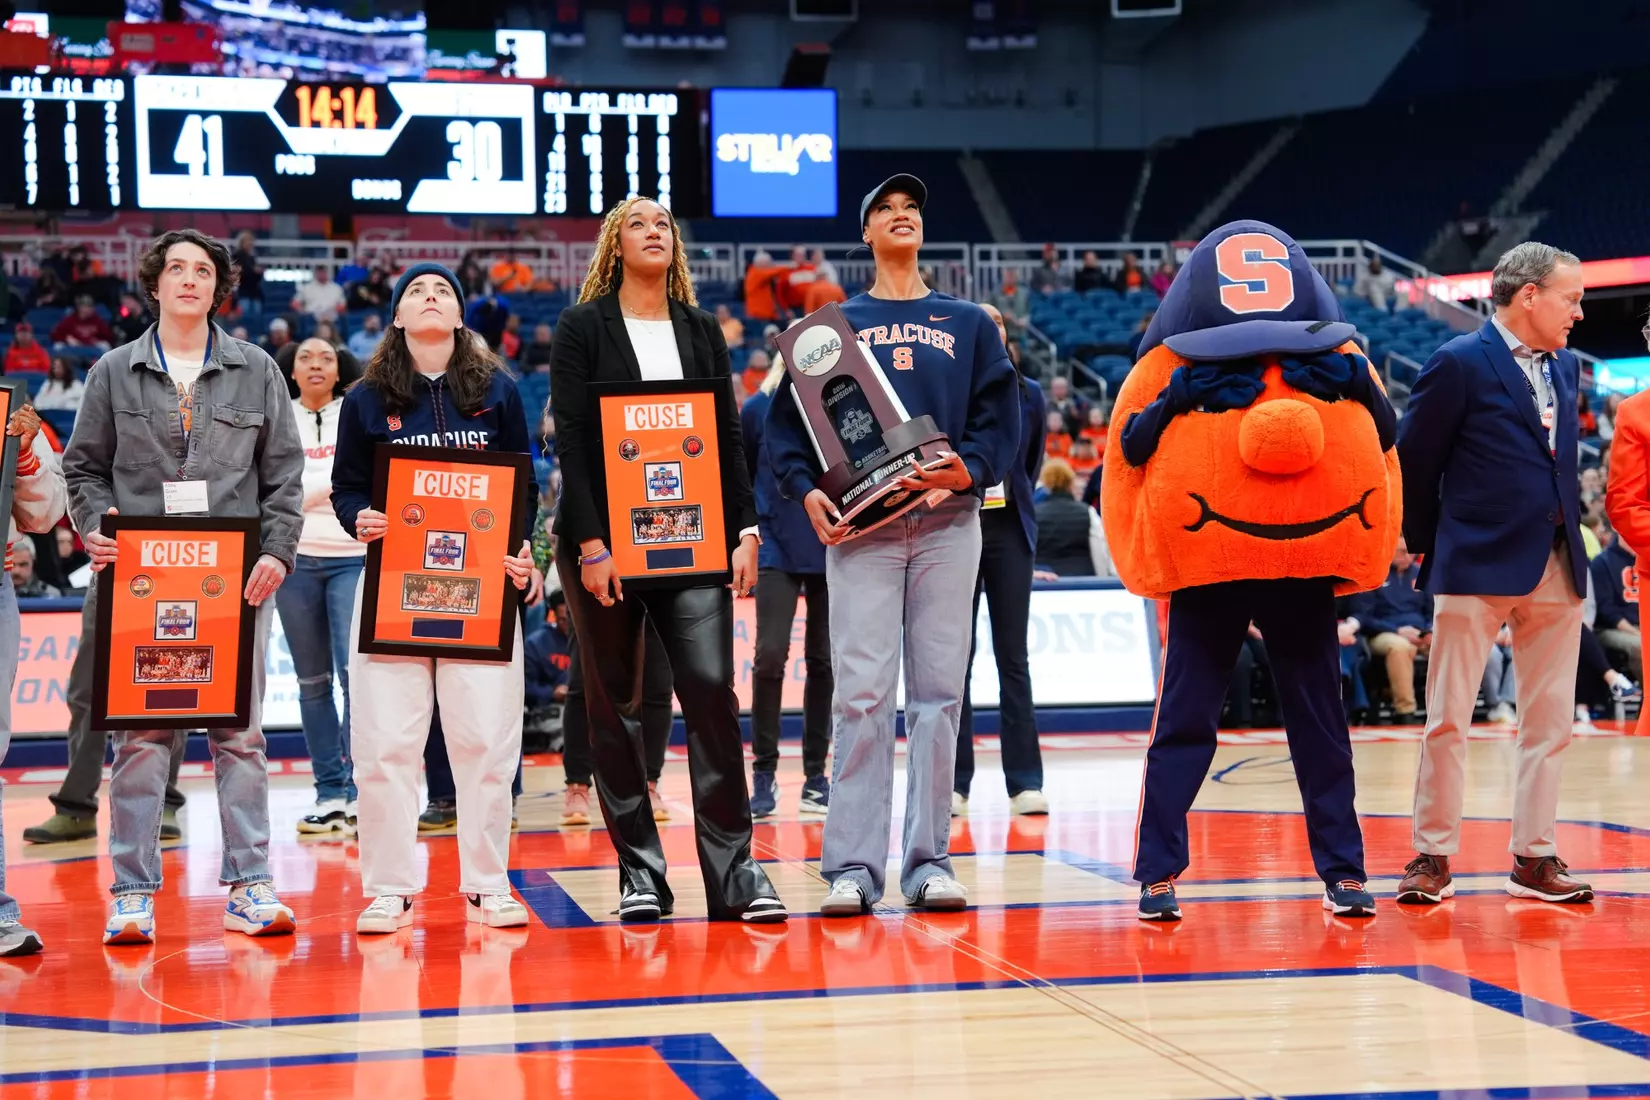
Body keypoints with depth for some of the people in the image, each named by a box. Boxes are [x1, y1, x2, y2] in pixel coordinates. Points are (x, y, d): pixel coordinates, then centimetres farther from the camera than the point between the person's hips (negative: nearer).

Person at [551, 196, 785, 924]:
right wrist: (590, 543, -13)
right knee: (614, 704, 2)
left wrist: (744, 532, 2)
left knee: (711, 689, -10)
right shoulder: (583, 328, 3)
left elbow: (728, 438, 12)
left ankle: (733, 871, -9)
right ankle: (639, 873, 8)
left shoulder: (702, 331, 14)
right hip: (607, 539, -2)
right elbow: (572, 441, -4)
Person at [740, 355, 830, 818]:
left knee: (823, 660, 6)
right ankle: (764, 772, 1)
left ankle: (815, 775, 15)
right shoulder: (760, 408, 0)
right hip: (777, 550, -1)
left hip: (834, 550, 1)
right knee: (770, 657, -10)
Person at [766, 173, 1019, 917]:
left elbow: (1001, 418, 8)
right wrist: (807, 489, -8)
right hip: (859, 524, -1)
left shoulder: (967, 324, 16)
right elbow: (787, 420, 9)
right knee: (861, 693, -7)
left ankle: (928, 859, 4)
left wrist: (969, 470, -12)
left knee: (938, 693, 0)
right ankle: (853, 865, -6)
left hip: (947, 523, 1)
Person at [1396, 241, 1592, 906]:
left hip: (1557, 569, 6)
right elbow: (1413, 464, -3)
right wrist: (1428, 549, 2)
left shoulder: (1564, 367, 13)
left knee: (1549, 722, 7)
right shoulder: (1459, 364, -8)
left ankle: (1535, 859, 15)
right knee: (1448, 720, -1)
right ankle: (1433, 858, 8)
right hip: (1478, 568, -6)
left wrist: (1567, 541, 12)